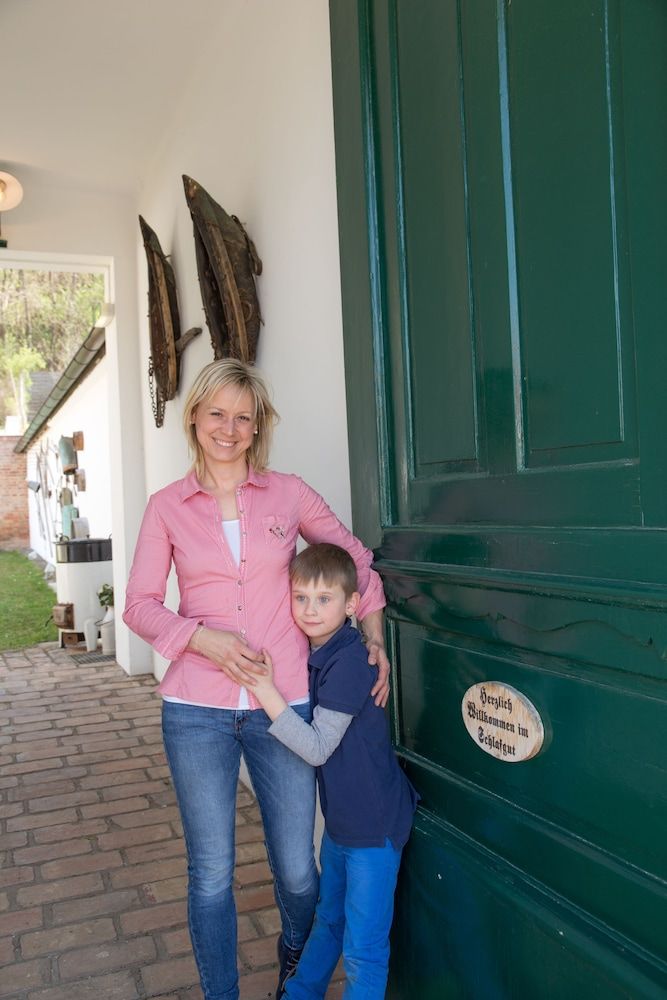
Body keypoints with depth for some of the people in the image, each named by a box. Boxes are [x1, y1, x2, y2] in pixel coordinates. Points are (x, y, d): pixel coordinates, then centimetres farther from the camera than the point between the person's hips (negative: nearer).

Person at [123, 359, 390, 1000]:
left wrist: (374, 638, 6)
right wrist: (202, 638, -14)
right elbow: (140, 604, 2)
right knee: (211, 874, 9)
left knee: (296, 868, 11)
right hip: (198, 710, 0)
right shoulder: (167, 506, 3)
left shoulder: (288, 493, 3)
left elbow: (355, 558, 13)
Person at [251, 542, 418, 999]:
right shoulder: (313, 653, 0)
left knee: (363, 946, 5)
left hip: (374, 823, -9)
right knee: (329, 919, 28)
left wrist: (264, 688, -29)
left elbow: (317, 747, -27)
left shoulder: (351, 660, -26)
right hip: (340, 817, 9)